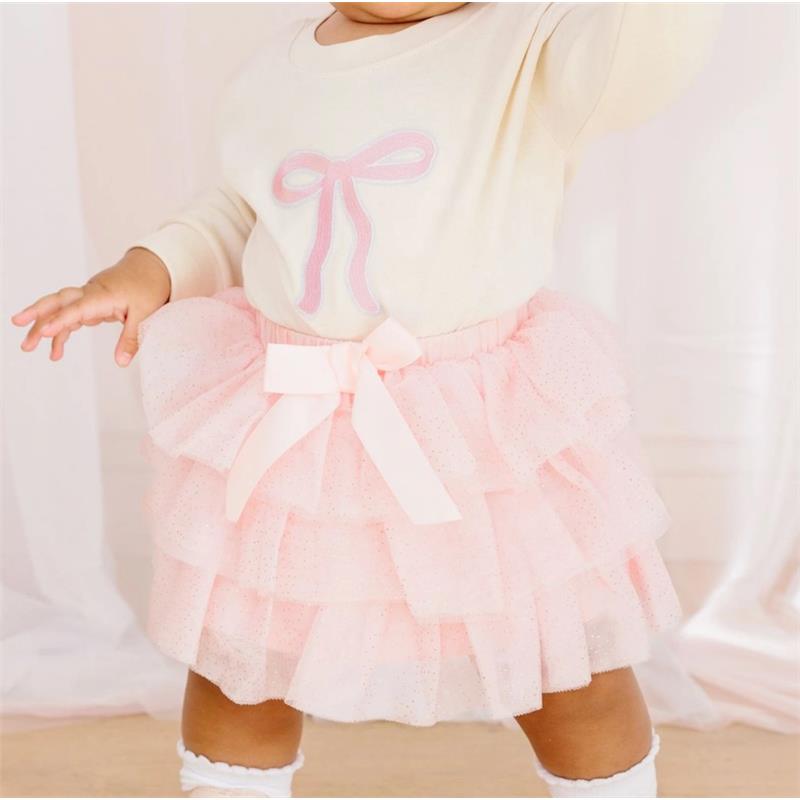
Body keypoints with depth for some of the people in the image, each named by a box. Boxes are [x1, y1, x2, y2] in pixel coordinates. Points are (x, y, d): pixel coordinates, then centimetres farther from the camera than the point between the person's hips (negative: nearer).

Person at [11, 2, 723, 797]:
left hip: (491, 431, -3)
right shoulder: (278, 65, 7)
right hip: (282, 428, 4)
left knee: (574, 684, 13)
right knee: (232, 665, 20)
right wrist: (150, 268, 2)